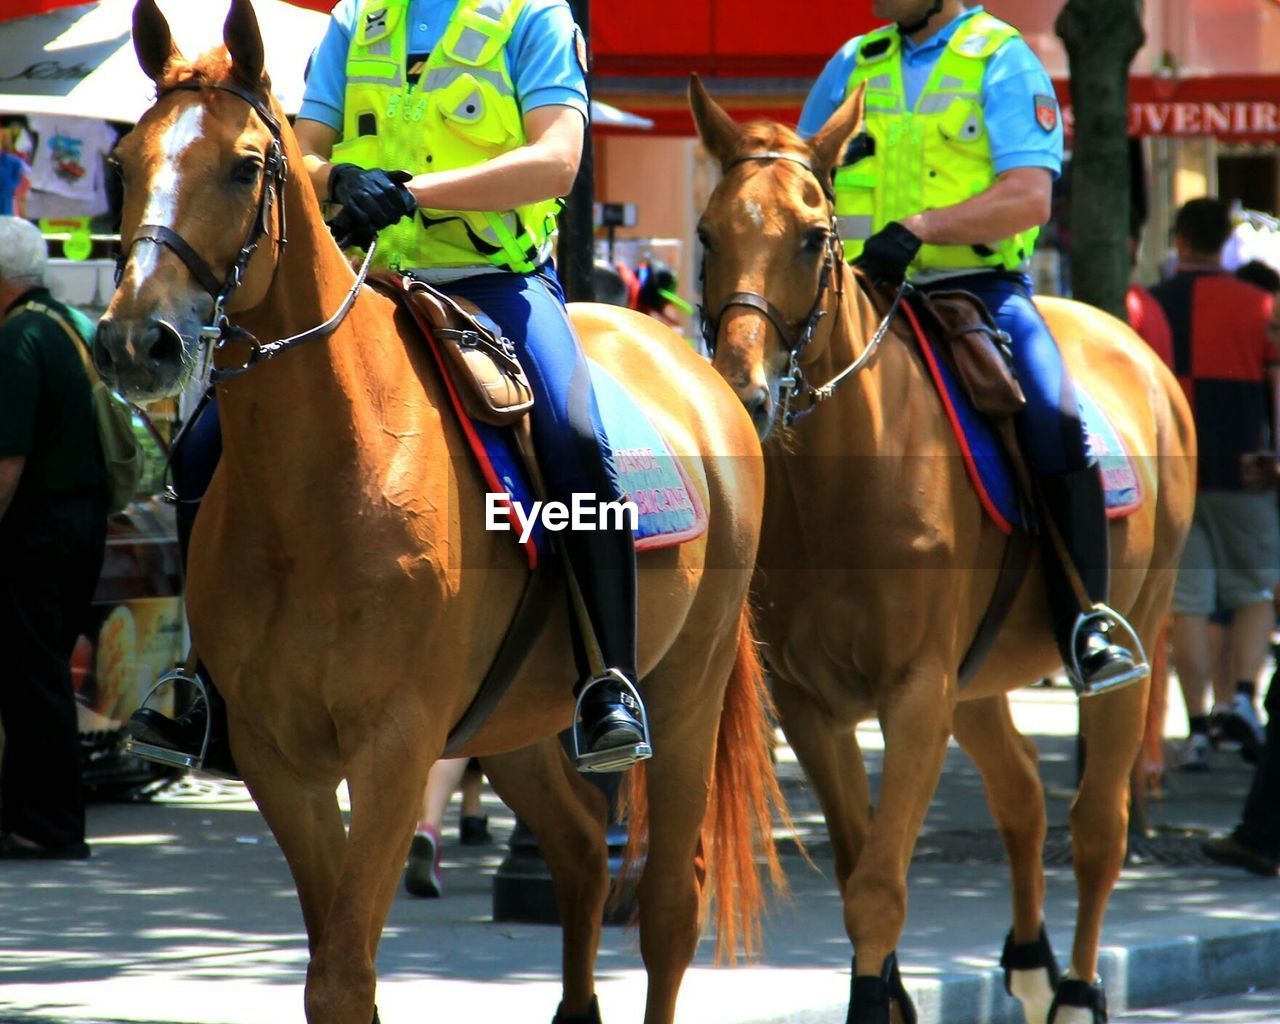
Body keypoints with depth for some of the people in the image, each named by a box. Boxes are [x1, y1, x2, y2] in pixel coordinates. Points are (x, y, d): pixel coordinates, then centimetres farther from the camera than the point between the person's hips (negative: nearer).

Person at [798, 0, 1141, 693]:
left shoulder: (1003, 62, -1)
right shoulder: (855, 65, 13)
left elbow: (1030, 196, -14)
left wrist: (920, 227, -26)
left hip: (980, 289, -5)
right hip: (867, 293, 5)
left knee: (1055, 422, -27)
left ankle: (1087, 628, -22)